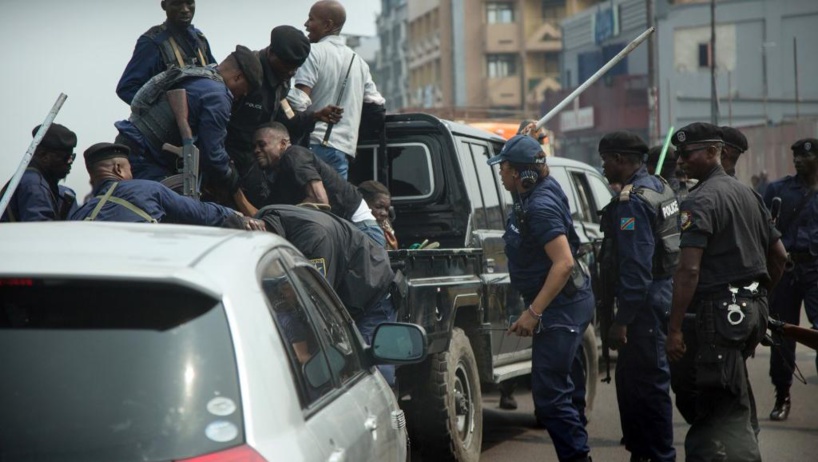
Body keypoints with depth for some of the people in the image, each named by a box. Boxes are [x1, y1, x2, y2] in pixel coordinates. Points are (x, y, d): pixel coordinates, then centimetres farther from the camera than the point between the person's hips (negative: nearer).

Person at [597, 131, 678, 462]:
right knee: (630, 377, 18)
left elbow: (636, 267, -23)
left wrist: (622, 319, -22)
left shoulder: (632, 201, -18)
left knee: (647, 381, -5)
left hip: (645, 299, -11)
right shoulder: (658, 187, 13)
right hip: (662, 289, 11)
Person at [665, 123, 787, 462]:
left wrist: (674, 328, -20)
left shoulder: (700, 200, -13)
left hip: (718, 314, -9)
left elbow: (689, 270, -21)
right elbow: (779, 255, 20)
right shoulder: (749, 194, 15)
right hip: (752, 312, 9)